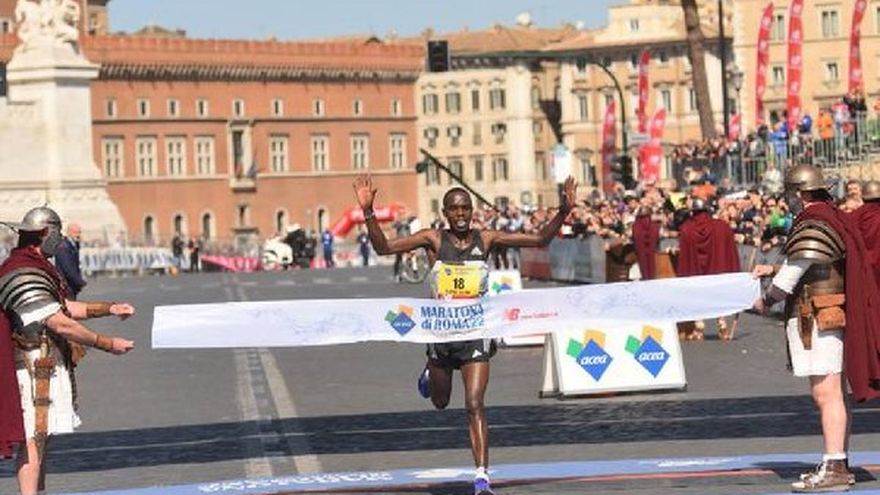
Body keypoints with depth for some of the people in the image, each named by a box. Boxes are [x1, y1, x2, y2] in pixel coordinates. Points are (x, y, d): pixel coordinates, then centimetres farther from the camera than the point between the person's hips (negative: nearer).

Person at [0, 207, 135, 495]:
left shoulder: (34, 268, 16)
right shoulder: (24, 274, -20)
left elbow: (64, 308, 24)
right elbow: (60, 324, -23)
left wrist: (109, 309, 17)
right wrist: (108, 344, -16)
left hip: (47, 367, 11)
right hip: (36, 368, -11)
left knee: (41, 439, 16)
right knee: (33, 440, -11)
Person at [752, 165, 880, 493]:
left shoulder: (812, 228, -16)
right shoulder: (836, 220, 15)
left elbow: (792, 275, -16)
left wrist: (767, 299, 1)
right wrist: (774, 270, 25)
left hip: (816, 320, -10)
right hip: (836, 318, 10)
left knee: (826, 395, -11)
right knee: (835, 394, 14)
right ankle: (839, 464, 20)